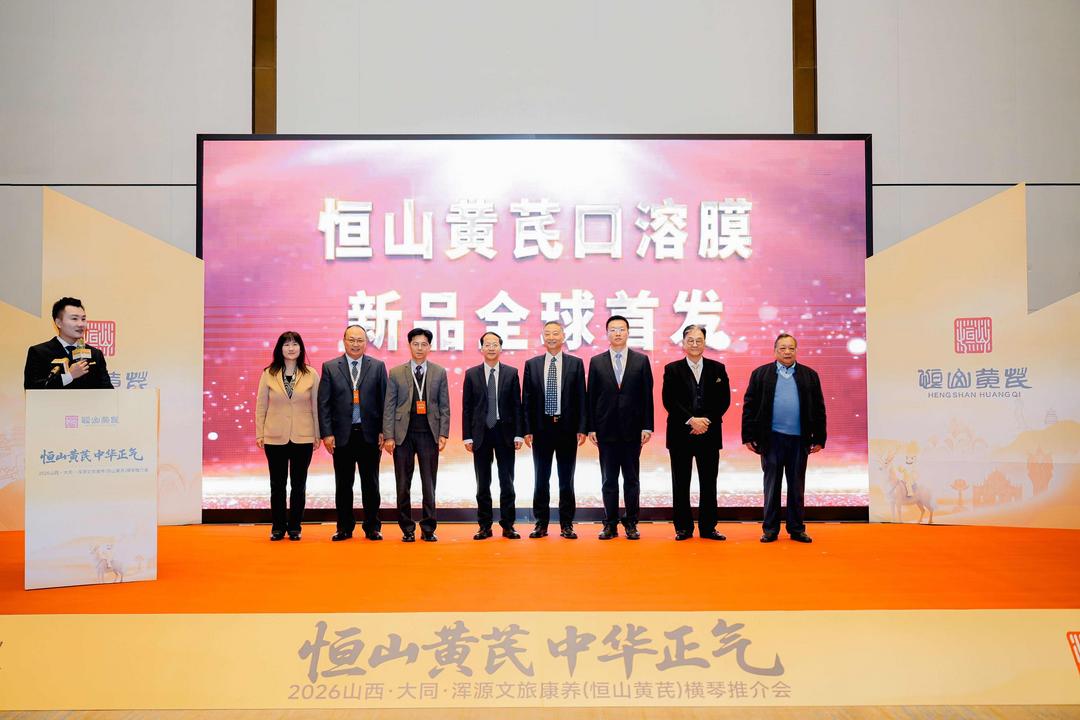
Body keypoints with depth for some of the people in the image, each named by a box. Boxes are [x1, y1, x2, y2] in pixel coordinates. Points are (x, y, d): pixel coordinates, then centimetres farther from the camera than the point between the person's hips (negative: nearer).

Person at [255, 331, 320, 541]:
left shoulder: (311, 374, 0)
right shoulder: (268, 374, 1)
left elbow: (316, 406, 2)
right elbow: (261, 406, 3)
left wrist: (318, 434, 2)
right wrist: (259, 434, 0)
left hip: (303, 438, 0)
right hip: (275, 438, 0)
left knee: (298, 485, 8)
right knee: (277, 485, 8)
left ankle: (294, 527, 18)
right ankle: (278, 527, 19)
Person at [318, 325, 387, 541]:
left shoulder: (377, 366, 4)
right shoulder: (330, 367, 4)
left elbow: (384, 400, 3)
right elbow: (323, 403, 1)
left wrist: (383, 431, -3)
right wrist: (326, 433, -6)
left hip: (369, 434, 0)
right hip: (342, 435, 0)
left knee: (370, 484, 7)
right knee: (343, 485, 8)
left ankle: (372, 527, 17)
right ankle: (344, 528, 18)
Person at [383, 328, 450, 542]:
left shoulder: (439, 372, 6)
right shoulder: (396, 373, 4)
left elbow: (444, 406, 5)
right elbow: (389, 407, 3)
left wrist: (443, 434, -3)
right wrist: (388, 436, -4)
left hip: (429, 434, 0)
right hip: (403, 434, 0)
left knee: (429, 484, 4)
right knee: (403, 484, 5)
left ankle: (428, 529, 13)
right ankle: (407, 529, 16)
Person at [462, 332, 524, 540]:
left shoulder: (511, 373, 4)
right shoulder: (471, 374, 4)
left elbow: (517, 406, 2)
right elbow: (466, 408, 3)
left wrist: (518, 434, -4)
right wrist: (467, 436, -3)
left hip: (505, 433, 0)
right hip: (481, 433, 1)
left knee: (507, 482, 4)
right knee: (483, 484, 6)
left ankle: (508, 526, 11)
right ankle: (485, 526, 14)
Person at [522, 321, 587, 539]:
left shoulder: (576, 363, 3)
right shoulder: (532, 364, 6)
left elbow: (581, 398, 1)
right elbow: (526, 400, 5)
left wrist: (582, 428, -6)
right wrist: (527, 429, -1)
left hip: (567, 428, -1)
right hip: (541, 427, 1)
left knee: (566, 479, 6)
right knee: (541, 479, 7)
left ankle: (567, 525, 14)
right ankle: (541, 523, 17)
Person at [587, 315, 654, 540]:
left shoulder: (641, 360, 4)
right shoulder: (596, 361, 6)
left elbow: (647, 395, 2)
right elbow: (591, 397, 4)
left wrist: (647, 426, -4)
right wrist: (591, 428, -1)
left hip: (632, 429, 0)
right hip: (606, 429, 1)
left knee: (632, 479, 6)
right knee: (609, 480, 6)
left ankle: (631, 524, 15)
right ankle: (610, 524, 13)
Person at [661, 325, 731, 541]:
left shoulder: (717, 369, 8)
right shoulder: (672, 369, 3)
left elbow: (724, 400, 2)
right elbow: (669, 401, -5)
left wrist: (706, 421, -11)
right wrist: (691, 420, -15)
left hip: (709, 434, 1)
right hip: (680, 434, -1)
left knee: (708, 483, 5)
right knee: (681, 484, 4)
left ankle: (708, 527, 14)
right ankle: (683, 528, 12)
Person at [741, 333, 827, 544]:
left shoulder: (809, 375, 8)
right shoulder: (760, 374, 3)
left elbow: (818, 409, 7)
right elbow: (749, 406, 2)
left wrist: (819, 438, 3)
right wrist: (748, 436, -3)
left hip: (799, 440, 1)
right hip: (771, 439, -1)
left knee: (797, 487, 9)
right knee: (772, 485, 6)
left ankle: (796, 529, 19)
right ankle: (770, 529, 13)